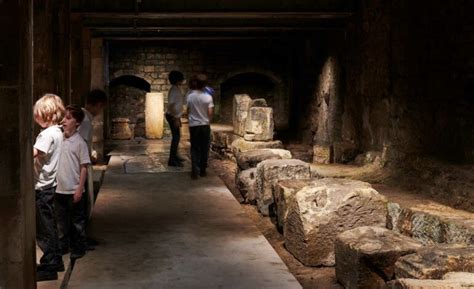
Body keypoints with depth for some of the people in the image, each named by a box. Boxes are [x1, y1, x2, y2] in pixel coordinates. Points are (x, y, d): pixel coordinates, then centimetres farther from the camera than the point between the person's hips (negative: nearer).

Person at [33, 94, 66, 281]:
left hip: (42, 187, -10)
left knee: (44, 228, -2)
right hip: (48, 185, 10)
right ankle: (55, 261, 27)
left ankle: (48, 267, 4)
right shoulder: (57, 132, 12)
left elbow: (32, 153, -31)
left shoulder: (48, 134, -18)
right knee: (49, 226, 18)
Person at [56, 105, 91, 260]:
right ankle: (63, 246, 30)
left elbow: (84, 167, -10)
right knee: (62, 221, 16)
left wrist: (80, 189, -13)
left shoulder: (79, 142, -11)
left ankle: (78, 248, 20)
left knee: (77, 222, 7)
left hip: (74, 190, -5)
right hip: (59, 189, 5)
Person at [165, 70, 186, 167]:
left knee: (176, 136, 18)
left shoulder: (177, 89, 12)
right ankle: (172, 160, -10)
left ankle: (175, 156, 30)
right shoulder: (173, 90, -18)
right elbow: (171, 105, -25)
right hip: (172, 116, -10)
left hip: (175, 116, 10)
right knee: (176, 137, -10)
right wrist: (176, 118, -24)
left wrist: (178, 118, 20)